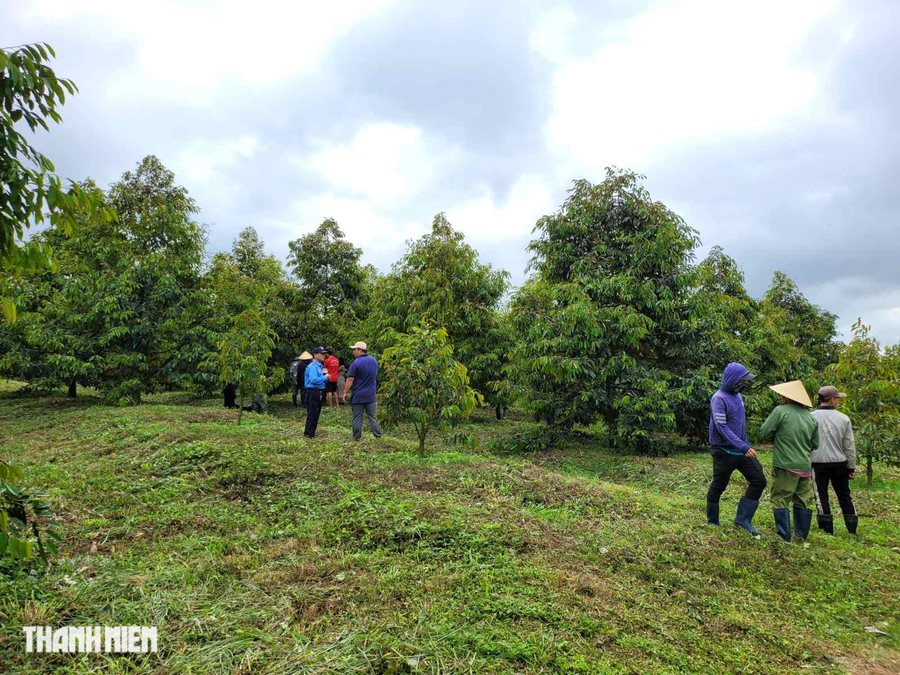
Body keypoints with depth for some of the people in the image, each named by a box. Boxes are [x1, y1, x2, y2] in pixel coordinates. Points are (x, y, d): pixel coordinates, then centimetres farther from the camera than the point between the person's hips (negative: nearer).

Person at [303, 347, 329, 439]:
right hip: (313, 392, -10)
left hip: (319, 392, 10)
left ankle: (311, 432, 23)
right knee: (312, 414, -6)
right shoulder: (313, 366, -15)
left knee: (316, 414, 15)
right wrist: (325, 378, -17)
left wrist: (325, 377, 6)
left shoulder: (319, 365, 17)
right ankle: (309, 433, 0)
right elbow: (314, 380, -26)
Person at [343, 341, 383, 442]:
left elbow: (350, 379, -16)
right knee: (372, 416, 11)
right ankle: (378, 435, 11)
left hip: (358, 395, -5)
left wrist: (345, 392, -8)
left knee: (357, 417, 5)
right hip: (371, 395, 5)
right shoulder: (374, 361, 5)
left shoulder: (356, 363, -15)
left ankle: (357, 437, 11)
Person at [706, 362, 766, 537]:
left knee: (759, 481, 3)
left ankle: (743, 519, 10)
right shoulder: (719, 398, -17)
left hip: (741, 450, 8)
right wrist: (743, 447, -27)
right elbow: (722, 427, -25)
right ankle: (712, 522, 22)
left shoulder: (737, 396, 9)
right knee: (718, 487, 5)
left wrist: (747, 445, 17)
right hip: (724, 451, -8)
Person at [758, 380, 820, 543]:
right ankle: (801, 536, 21)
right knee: (804, 501, 14)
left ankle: (784, 536, 5)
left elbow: (764, 433, -9)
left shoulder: (781, 411, -11)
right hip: (805, 466, 6)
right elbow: (815, 444, 14)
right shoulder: (811, 417, 7)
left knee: (780, 500, 4)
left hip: (785, 465, -6)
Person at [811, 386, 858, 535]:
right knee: (845, 496, 16)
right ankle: (852, 531, 22)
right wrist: (852, 467, 13)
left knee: (822, 497, 4)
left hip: (818, 463, -3)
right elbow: (849, 446, 4)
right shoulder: (844, 418, -2)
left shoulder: (811, 417, -9)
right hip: (840, 463, 3)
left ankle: (827, 531, 8)